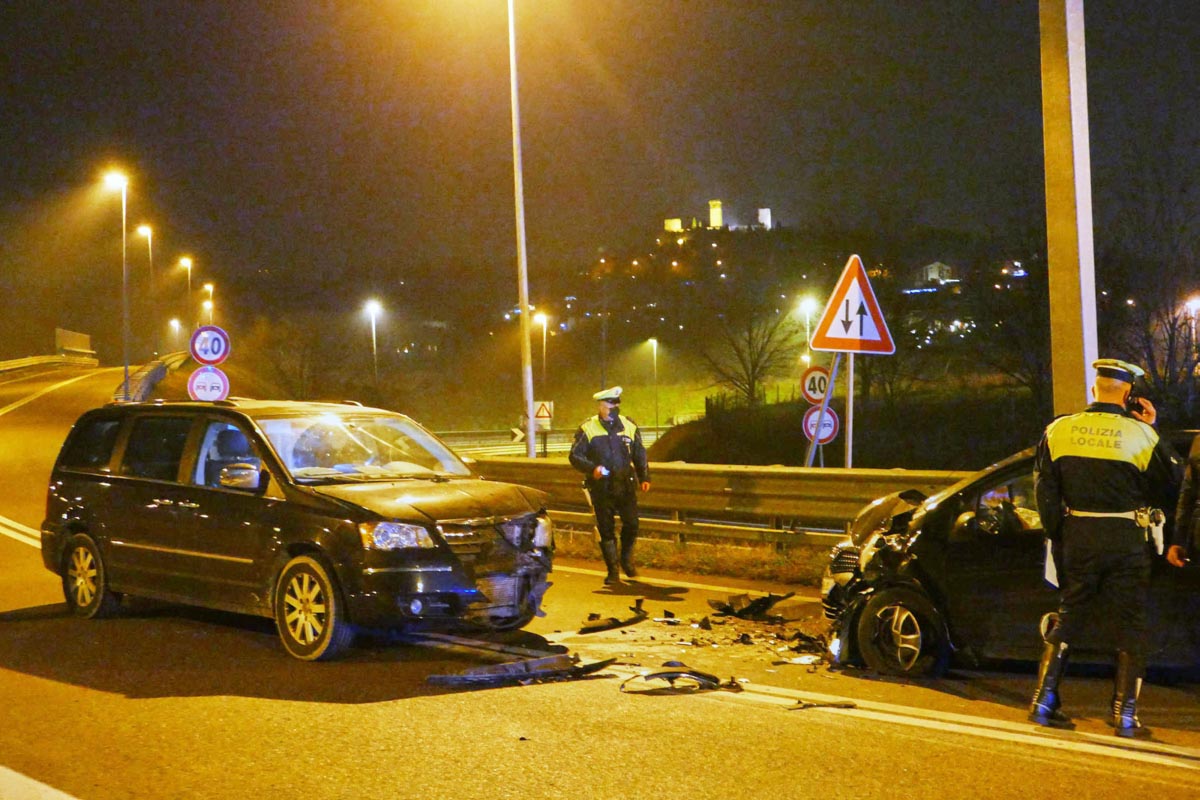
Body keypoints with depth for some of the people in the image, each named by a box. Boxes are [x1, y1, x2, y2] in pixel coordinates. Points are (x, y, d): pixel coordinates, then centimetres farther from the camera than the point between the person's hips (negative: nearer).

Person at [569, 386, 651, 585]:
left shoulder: (629, 426, 6)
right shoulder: (588, 429, -3)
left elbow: (640, 456, 14)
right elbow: (575, 456, -3)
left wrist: (644, 478, 4)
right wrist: (592, 468, -19)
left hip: (626, 486, 2)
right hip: (601, 488, -2)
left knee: (631, 525, -2)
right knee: (606, 530, 1)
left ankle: (627, 559, 26)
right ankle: (612, 572, 10)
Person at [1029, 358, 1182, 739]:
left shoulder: (1059, 430, 1)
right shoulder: (1140, 434, -8)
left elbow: (1045, 491, 3)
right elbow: (1166, 486, 4)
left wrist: (1058, 535, 12)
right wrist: (1151, 430, 6)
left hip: (1077, 536, 3)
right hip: (1125, 539, -3)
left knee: (1069, 615, 16)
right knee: (1131, 625, 7)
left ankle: (1044, 702, 13)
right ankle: (1124, 716, 6)